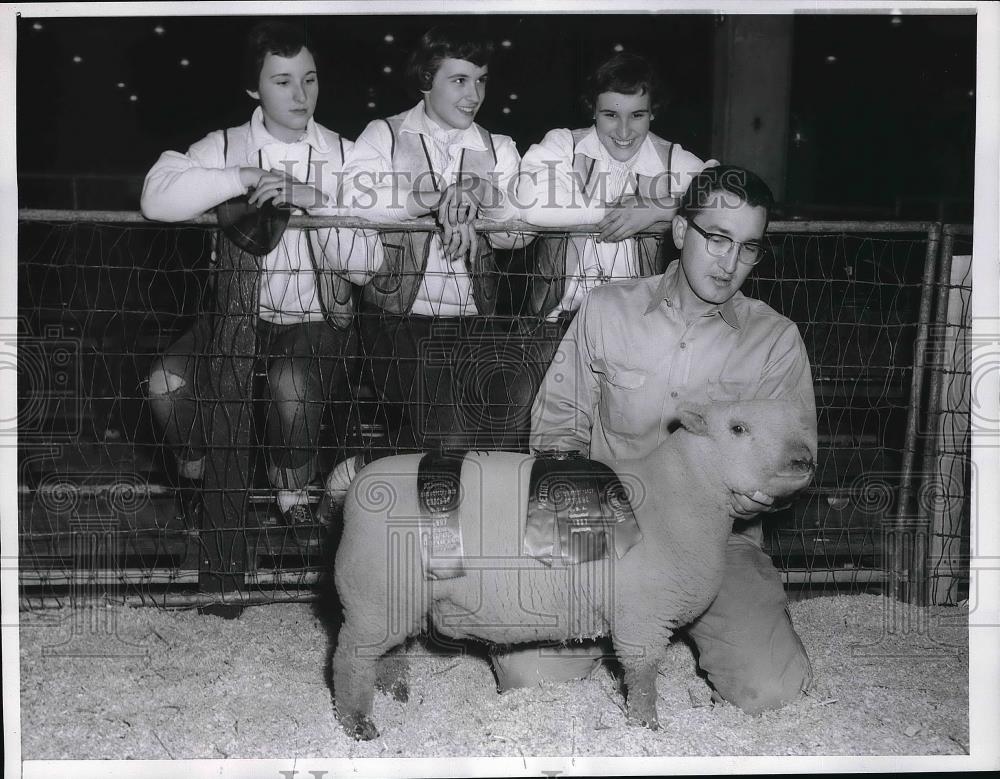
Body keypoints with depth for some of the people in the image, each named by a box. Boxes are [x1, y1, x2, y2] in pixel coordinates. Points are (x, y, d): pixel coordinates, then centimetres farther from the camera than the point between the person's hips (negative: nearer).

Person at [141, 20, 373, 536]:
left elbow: (367, 261, -7)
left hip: (316, 320, -1)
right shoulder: (226, 146, 3)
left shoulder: (344, 156, 3)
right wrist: (247, 177, -23)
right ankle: (197, 487, 9)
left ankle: (293, 503, -4)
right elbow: (156, 197, -17)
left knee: (293, 385, -33)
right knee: (167, 382, -23)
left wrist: (316, 200, -21)